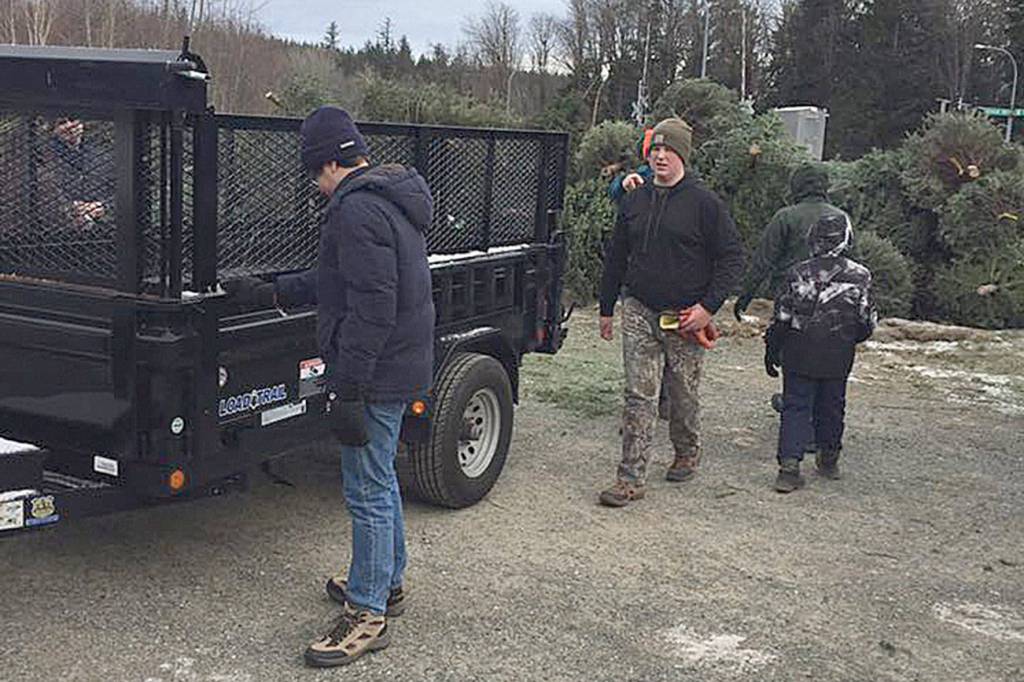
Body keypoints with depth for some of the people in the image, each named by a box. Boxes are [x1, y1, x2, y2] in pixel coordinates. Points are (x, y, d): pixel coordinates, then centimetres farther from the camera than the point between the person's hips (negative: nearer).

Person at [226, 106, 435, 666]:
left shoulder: (358, 210, -20)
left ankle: (368, 613, 9)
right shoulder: (391, 198, 14)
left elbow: (371, 309, -26)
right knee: (379, 481, 22)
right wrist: (276, 292, 22)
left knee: (368, 492, -2)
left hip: (376, 375, -11)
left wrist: (346, 389, -24)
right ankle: (386, 582, 37)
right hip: (400, 368, 11)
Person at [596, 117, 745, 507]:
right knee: (639, 396, -1)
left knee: (684, 395, 12)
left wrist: (708, 307, -13)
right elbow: (616, 258, 17)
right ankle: (632, 479, 0)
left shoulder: (704, 203, -5)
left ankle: (687, 455, 37)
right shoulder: (634, 201, 9)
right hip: (639, 313, 3)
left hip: (685, 317, -3)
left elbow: (732, 258, -5)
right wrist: (606, 308, 17)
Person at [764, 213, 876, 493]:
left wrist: (771, 350, 8)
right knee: (831, 407, 16)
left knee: (796, 407, 2)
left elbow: (782, 318, -2)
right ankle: (829, 459, 30)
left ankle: (789, 465, -10)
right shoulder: (860, 276, -3)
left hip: (799, 355, 0)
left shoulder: (798, 273, -4)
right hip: (838, 358, 1)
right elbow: (867, 322, 2)